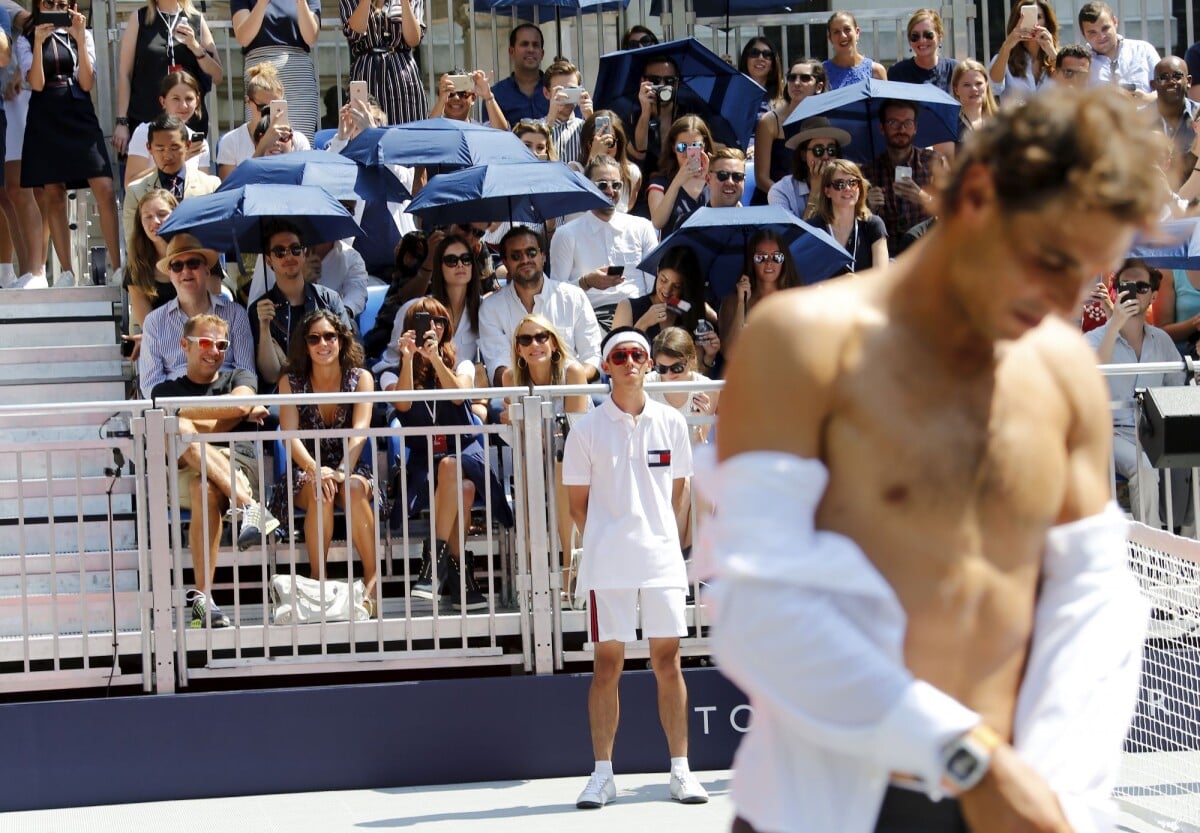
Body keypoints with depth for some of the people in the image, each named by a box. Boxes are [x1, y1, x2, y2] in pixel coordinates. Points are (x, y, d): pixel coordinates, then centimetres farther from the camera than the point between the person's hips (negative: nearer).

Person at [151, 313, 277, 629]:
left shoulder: (239, 379, 26)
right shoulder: (166, 390, 24)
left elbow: (241, 404, -1)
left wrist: (181, 412, 3)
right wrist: (236, 415, 8)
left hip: (237, 465, 0)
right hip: (185, 471, 0)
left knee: (206, 489, -39)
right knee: (178, 430, -37)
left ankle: (201, 597, -48)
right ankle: (247, 505, -51)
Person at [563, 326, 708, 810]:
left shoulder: (670, 423, 6)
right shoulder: (587, 430, 1)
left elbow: (677, 492, 14)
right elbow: (578, 501, 7)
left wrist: (660, 534, 9)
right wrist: (605, 540, 5)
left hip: (662, 558, 1)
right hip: (607, 565, -1)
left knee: (668, 661, 2)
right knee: (607, 665, 0)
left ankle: (680, 770, 7)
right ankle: (602, 774, 6)